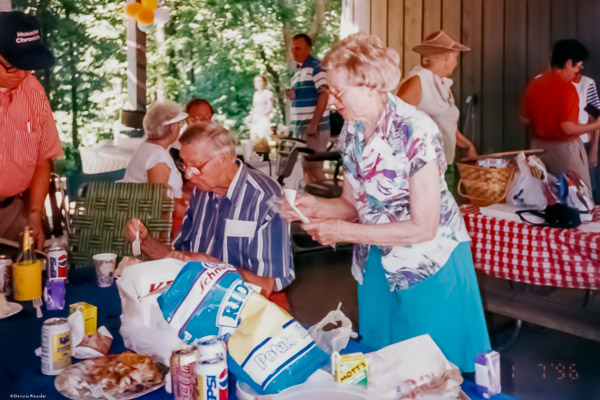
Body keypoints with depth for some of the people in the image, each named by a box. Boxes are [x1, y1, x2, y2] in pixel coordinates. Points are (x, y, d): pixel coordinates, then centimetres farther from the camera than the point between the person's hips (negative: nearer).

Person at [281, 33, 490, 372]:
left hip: (431, 264, -6)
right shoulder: (352, 133, -1)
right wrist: (316, 207, -13)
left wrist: (346, 232, -22)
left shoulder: (416, 132, -24)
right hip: (378, 264, 7)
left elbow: (423, 228, -24)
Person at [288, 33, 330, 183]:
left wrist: (314, 123, -21)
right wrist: (292, 96, 2)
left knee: (314, 167, -9)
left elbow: (324, 94, -15)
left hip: (314, 126, -8)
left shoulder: (316, 67, -8)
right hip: (300, 126, 8)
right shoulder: (297, 71, 17)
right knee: (306, 167, 10)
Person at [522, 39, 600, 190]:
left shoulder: (534, 84, 3)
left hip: (539, 146, 7)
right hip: (565, 148, -7)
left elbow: (525, 119, 9)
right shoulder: (567, 88, -18)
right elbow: (568, 128, -21)